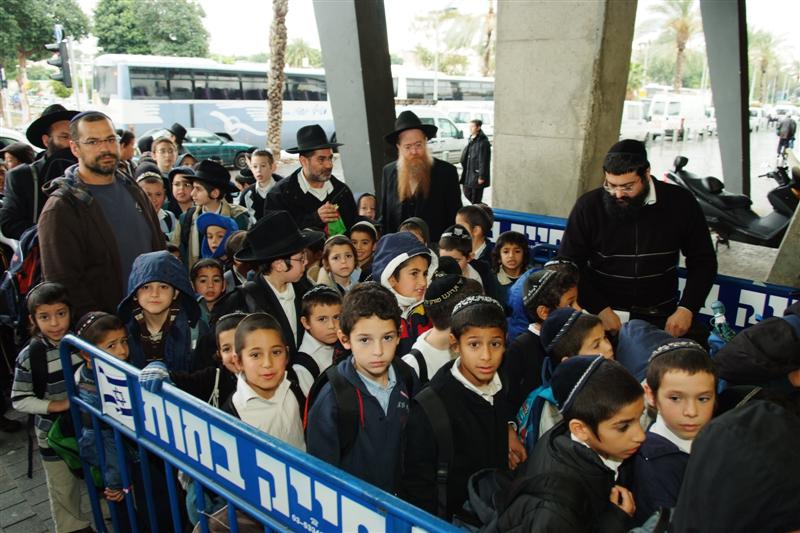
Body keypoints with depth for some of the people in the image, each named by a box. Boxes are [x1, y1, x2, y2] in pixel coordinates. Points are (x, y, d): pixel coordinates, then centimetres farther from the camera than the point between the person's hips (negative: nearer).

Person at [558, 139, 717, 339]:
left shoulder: (680, 203, -3)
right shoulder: (588, 206, -8)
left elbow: (703, 260, 6)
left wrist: (687, 309, -7)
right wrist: (600, 309, -14)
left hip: (660, 318, 1)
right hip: (601, 314, -1)